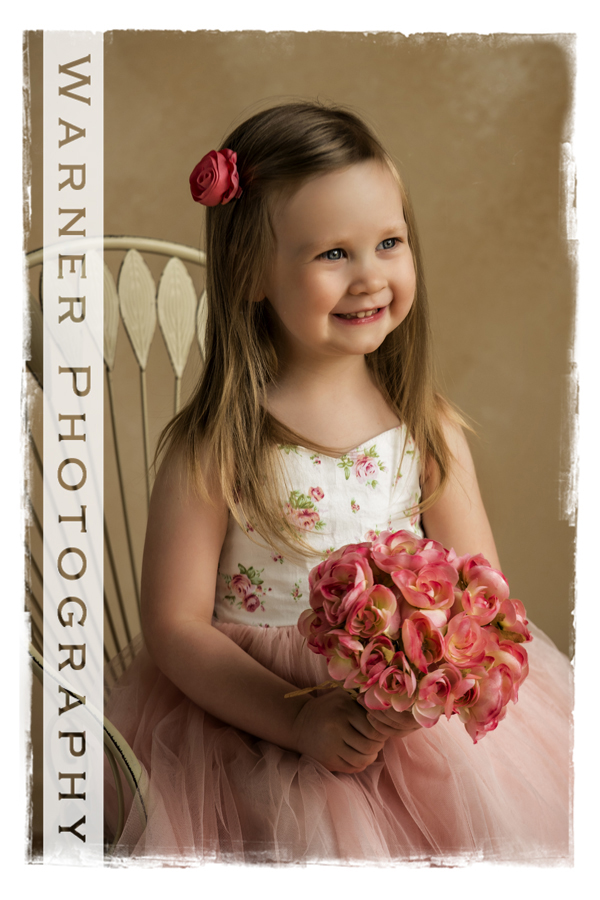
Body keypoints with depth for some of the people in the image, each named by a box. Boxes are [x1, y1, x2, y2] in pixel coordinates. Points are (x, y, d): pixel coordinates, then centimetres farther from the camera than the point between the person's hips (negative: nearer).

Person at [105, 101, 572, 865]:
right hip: (248, 712, -3)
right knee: (322, 838, -23)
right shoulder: (214, 445, -12)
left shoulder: (428, 429, -1)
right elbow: (173, 624, -10)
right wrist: (298, 718, -20)